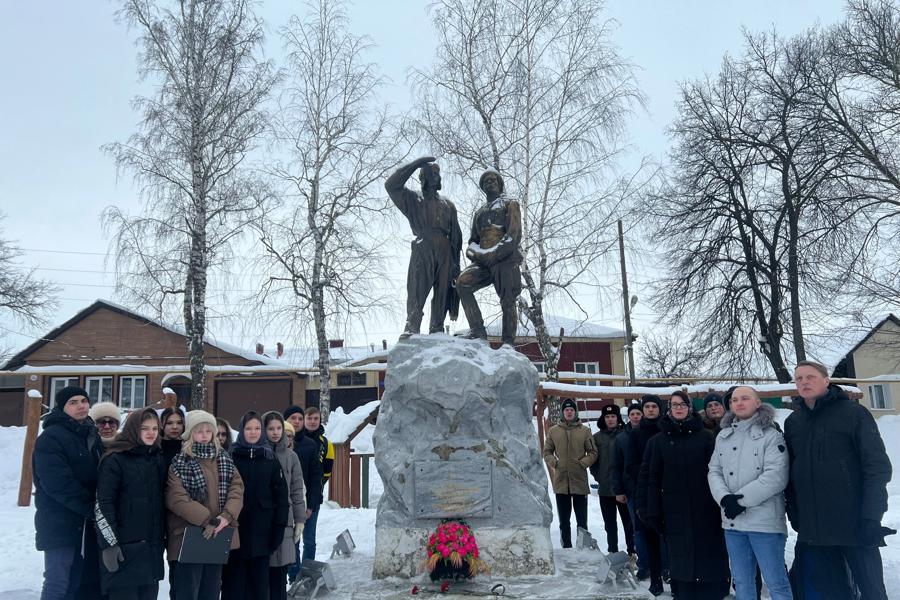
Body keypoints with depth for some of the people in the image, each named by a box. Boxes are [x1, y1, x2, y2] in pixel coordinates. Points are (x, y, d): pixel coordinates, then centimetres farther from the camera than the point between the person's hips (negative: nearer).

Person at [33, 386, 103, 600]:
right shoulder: (51, 438, -11)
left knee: (75, 582, 13)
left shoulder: (92, 435, 13)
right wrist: (92, 508, -17)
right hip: (60, 524, -7)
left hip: (86, 523, 8)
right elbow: (58, 484, -20)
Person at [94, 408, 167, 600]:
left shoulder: (158, 459, 13)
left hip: (152, 546, 6)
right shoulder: (115, 460, -7)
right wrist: (109, 543, -17)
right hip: (125, 547, -6)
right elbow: (103, 504, -12)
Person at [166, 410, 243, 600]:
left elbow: (237, 488, 3)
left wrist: (227, 515, -14)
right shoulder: (180, 462, -7)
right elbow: (176, 498, -16)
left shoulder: (224, 458, 9)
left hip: (218, 536, 5)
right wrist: (206, 520, -20)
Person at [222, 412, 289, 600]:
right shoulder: (231, 456, 0)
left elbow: (281, 493, 4)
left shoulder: (270, 457, 4)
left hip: (262, 528, 1)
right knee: (234, 574, 3)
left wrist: (280, 524, -2)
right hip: (235, 527, -1)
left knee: (259, 574, 8)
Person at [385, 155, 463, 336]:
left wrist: (456, 260, 6)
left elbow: (456, 235, 17)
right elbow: (391, 185, -1)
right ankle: (411, 329, -15)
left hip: (445, 253, 3)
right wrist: (415, 164, -1)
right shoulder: (413, 200, 14)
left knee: (443, 292, 0)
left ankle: (437, 330, 5)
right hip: (422, 251, -3)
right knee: (417, 292, -13)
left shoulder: (447, 205, 21)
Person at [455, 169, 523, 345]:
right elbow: (473, 242, 24)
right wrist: (477, 255, -1)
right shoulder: (479, 212, 27)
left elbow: (514, 236, -5)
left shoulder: (509, 205, 10)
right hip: (484, 263, 5)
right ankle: (477, 330, -21)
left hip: (506, 260, -4)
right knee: (462, 282, -19)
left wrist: (493, 254, -15)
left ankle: (508, 342, 4)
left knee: (508, 303, -7)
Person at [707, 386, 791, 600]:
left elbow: (776, 476, -16)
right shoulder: (723, 436, 12)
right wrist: (725, 498, -10)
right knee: (741, 582, 15)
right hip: (732, 520, 6)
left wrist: (741, 499, -17)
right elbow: (714, 471, 9)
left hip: (764, 520, -5)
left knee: (776, 582, 1)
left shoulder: (771, 435, -6)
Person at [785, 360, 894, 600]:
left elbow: (878, 466, -9)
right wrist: (794, 514, 7)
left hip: (854, 524, -4)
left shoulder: (853, 413, -3)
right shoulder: (792, 422, 11)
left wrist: (871, 517, -16)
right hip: (812, 528, 4)